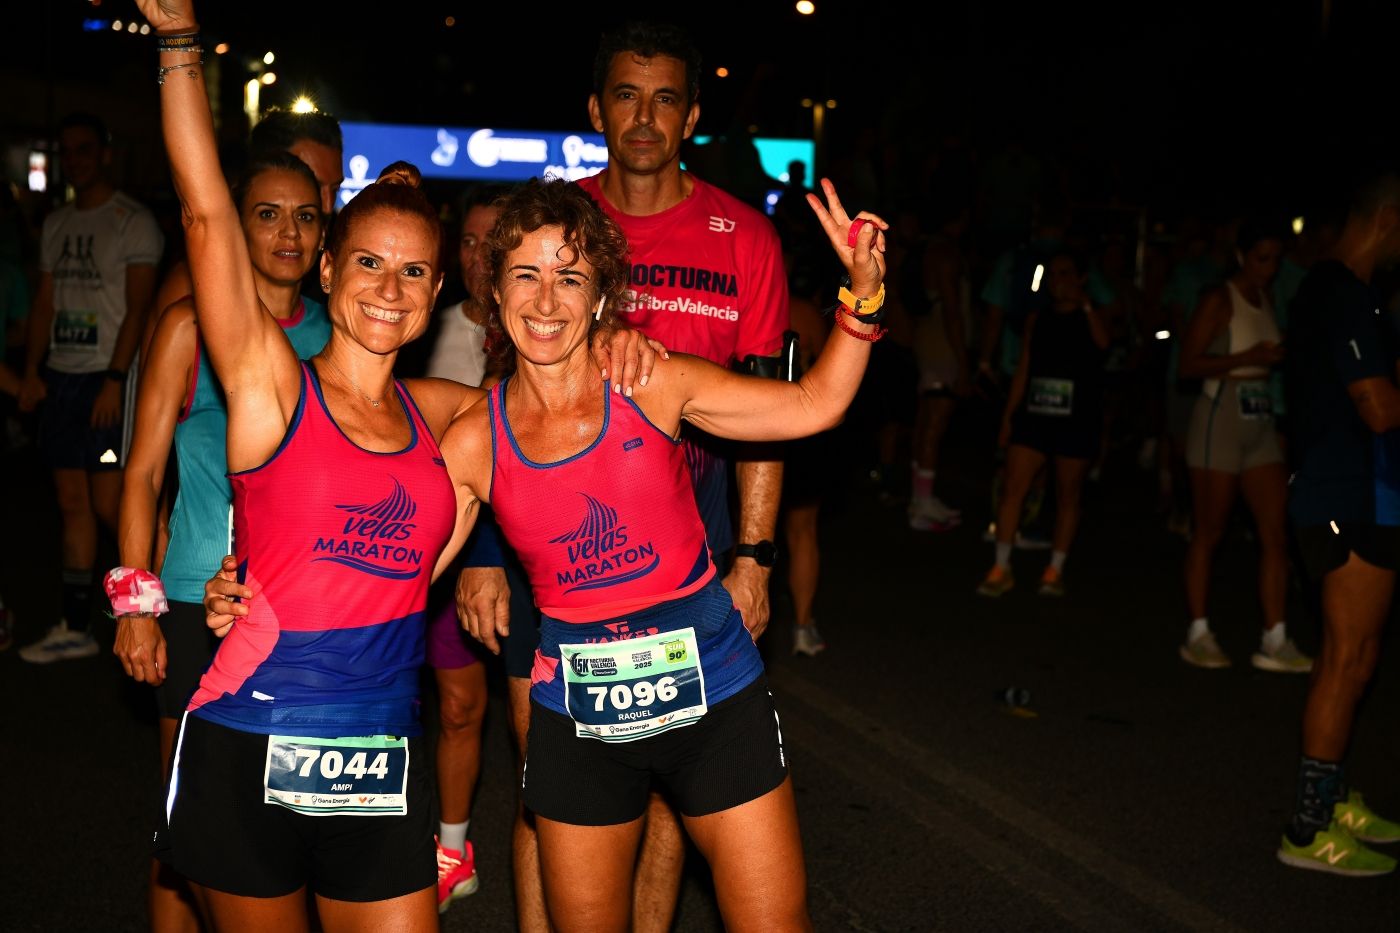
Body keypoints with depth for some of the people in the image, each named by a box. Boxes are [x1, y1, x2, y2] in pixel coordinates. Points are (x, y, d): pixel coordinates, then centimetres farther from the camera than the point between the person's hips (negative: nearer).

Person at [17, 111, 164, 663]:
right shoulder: (56, 224, 16)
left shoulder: (133, 222, -5)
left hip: (109, 378, -6)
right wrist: (32, 371, 8)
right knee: (72, 504, 7)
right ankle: (75, 629, 12)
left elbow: (137, 310, -12)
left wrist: (114, 380, -19)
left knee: (109, 504, -9)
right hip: (61, 375, 6)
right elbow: (45, 304, 18)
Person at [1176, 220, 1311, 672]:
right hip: (1220, 420, -7)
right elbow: (1187, 365, -14)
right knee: (1208, 533, 1)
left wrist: (1282, 356, 3)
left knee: (1276, 534, 1)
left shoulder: (1267, 300, 12)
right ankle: (1198, 635, 11)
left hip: (1261, 424, 7)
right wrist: (1248, 357, -21)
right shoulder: (1219, 300, -8)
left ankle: (1274, 641, 4)